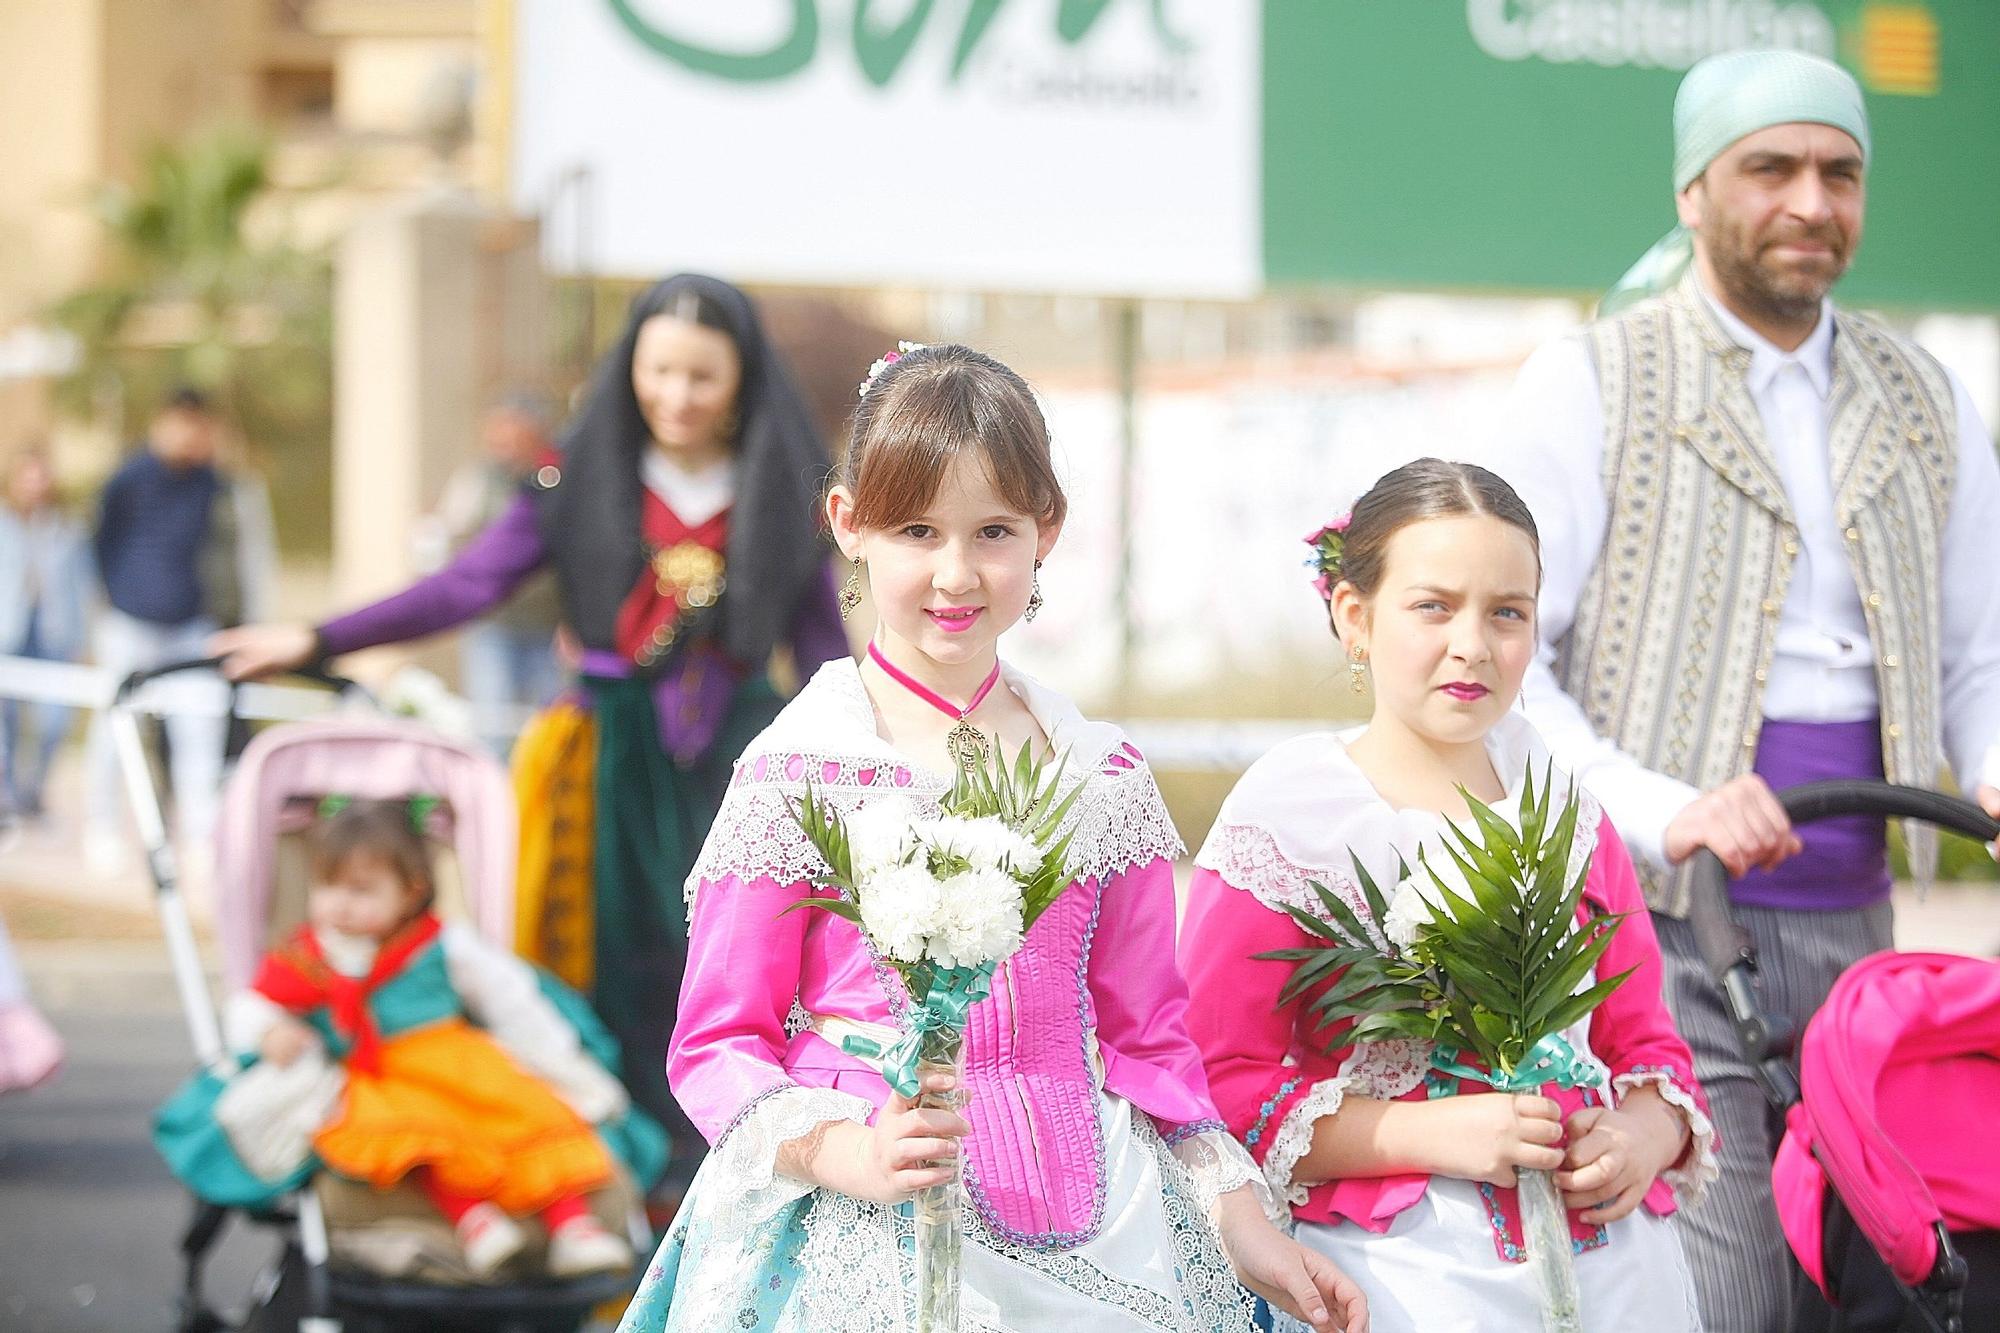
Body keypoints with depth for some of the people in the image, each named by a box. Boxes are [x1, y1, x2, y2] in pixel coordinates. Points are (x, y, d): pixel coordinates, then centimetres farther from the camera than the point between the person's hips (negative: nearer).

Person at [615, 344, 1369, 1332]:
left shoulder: (1103, 776, 7)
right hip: (873, 1247, -3)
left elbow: (1148, 1032, 13)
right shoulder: (801, 770, -5)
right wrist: (845, 1155, -19)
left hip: (1096, 1242, 3)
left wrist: (1242, 1223, 6)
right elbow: (716, 1047, -3)